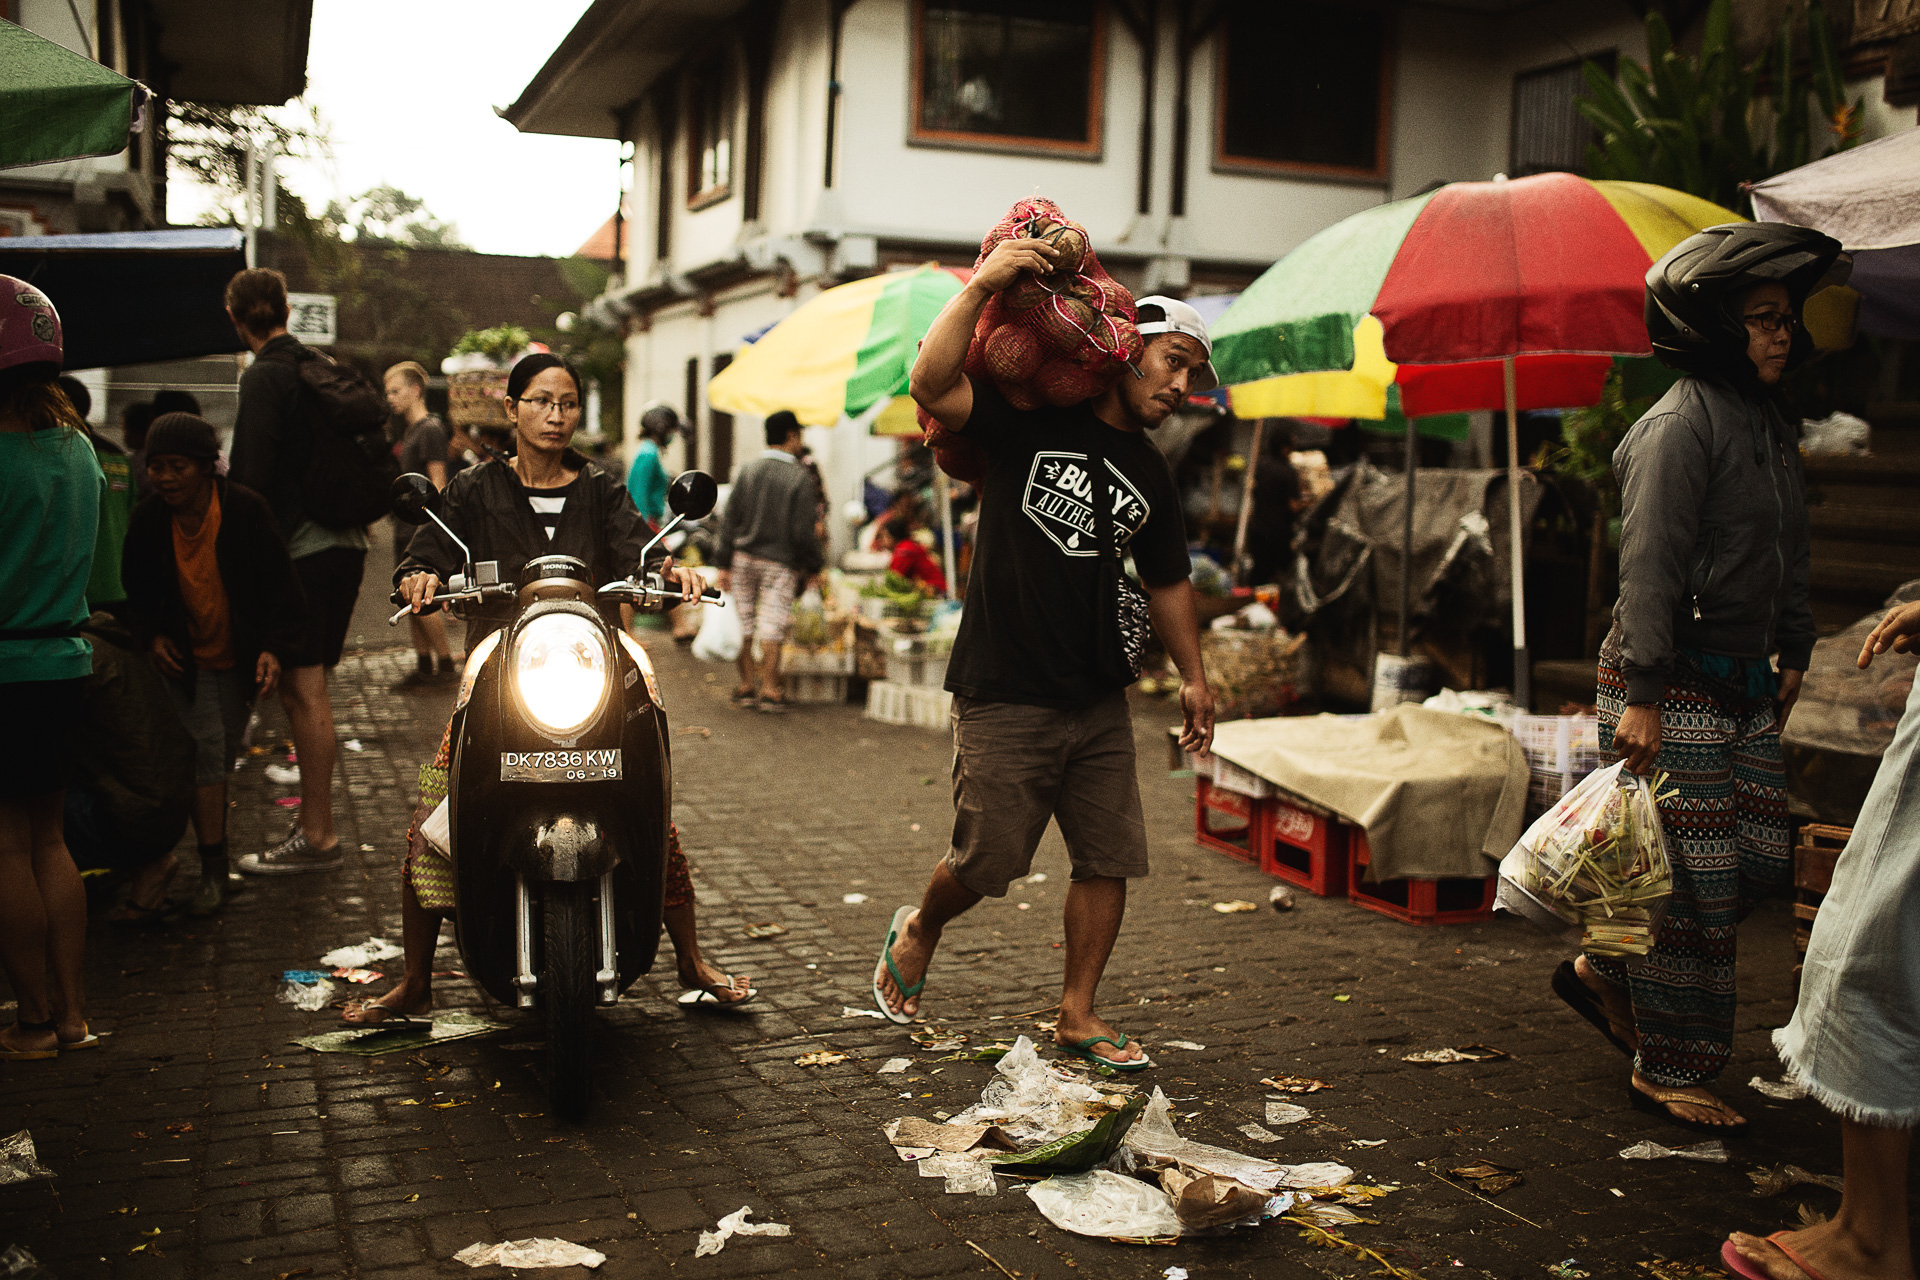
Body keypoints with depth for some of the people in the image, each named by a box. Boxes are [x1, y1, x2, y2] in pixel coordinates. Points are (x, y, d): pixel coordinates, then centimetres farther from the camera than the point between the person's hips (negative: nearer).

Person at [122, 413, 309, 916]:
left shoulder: (245, 510, -15)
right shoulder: (148, 519, -6)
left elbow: (281, 586, -11)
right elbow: (137, 591, 10)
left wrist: (275, 648, -20)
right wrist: (152, 635, -6)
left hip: (239, 656, -1)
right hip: (189, 656, 1)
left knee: (220, 755, 4)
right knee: (207, 748, -11)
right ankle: (213, 870, -4)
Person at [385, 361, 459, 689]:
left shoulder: (430, 430, -11)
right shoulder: (410, 429, 17)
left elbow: (437, 484, -16)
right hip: (405, 527, 10)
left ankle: (447, 664, -1)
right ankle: (424, 666, 16)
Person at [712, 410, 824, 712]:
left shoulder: (747, 471, 3)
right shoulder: (801, 479, -10)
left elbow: (729, 520, 3)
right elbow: (803, 532, -10)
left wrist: (724, 564, 6)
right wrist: (813, 566, 3)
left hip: (744, 558, 4)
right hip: (780, 562, -4)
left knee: (744, 624, 10)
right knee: (772, 625, -1)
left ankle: (746, 686, 16)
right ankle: (770, 689, 2)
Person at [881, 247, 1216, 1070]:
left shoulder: (1151, 477, 14)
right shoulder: (1031, 420, -5)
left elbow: (1167, 583, 22)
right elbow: (931, 388, -22)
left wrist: (1193, 677, 16)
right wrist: (981, 286, -26)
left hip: (1099, 701, 6)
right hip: (1004, 696, -6)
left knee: (1109, 860, 5)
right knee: (987, 862, 0)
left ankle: (1077, 1015, 20)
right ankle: (919, 929, 32)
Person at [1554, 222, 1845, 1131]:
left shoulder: (1771, 425, 14)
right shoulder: (1680, 427, -14)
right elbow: (1649, 568, -20)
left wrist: (1792, 655, 23)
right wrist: (1642, 698, -23)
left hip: (1744, 681, 9)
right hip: (1673, 680, -9)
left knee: (1760, 853, 9)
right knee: (1698, 874, -3)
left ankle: (1603, 971, 27)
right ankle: (1667, 1071, 11)